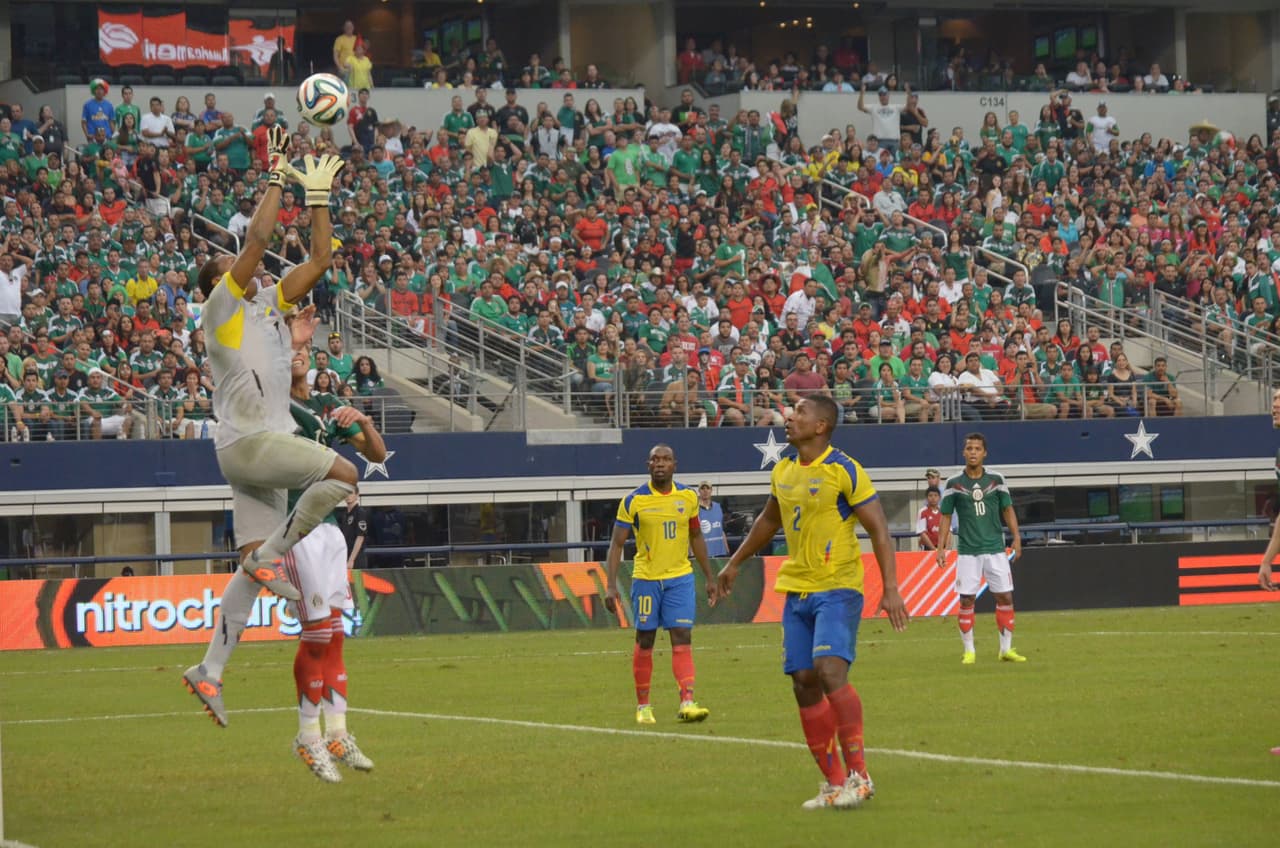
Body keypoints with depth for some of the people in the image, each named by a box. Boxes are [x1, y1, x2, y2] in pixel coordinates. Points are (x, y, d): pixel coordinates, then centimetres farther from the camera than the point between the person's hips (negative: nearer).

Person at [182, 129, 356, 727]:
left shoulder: (271, 307, 19)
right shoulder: (220, 309, -2)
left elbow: (320, 258, 19)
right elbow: (258, 239, -12)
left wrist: (317, 196, 14)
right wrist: (276, 178, -7)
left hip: (268, 443, 8)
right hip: (247, 441, -8)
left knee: (251, 565, 3)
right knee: (342, 474, -18)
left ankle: (209, 671, 1)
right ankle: (273, 555, -8)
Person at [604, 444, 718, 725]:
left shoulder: (688, 497, 3)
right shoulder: (634, 501, -7)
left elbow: (696, 537, 16)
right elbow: (616, 544, -6)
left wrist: (709, 577, 16)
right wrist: (611, 586, -14)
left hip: (680, 578, 2)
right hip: (646, 578, -2)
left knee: (683, 637, -9)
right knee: (645, 641, 5)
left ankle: (687, 702, -17)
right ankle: (643, 706, 16)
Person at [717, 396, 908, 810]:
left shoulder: (844, 470, -11)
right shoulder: (783, 472, 10)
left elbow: (879, 529, -12)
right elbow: (768, 520, 28)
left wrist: (891, 589, -19)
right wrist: (735, 563, 35)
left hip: (838, 589, -7)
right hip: (796, 590, 7)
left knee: (830, 671, -22)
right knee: (804, 684, 2)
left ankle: (859, 775, -16)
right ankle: (834, 784, 10)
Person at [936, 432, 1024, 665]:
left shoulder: (996, 480, 4)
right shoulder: (954, 484, 1)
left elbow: (1008, 510, 10)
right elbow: (946, 517, 5)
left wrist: (1016, 536, -2)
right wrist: (941, 547, -1)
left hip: (995, 549, 1)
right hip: (967, 551, -1)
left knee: (1005, 597, -1)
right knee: (966, 600, -2)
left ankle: (1006, 649, 8)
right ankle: (969, 651, 7)